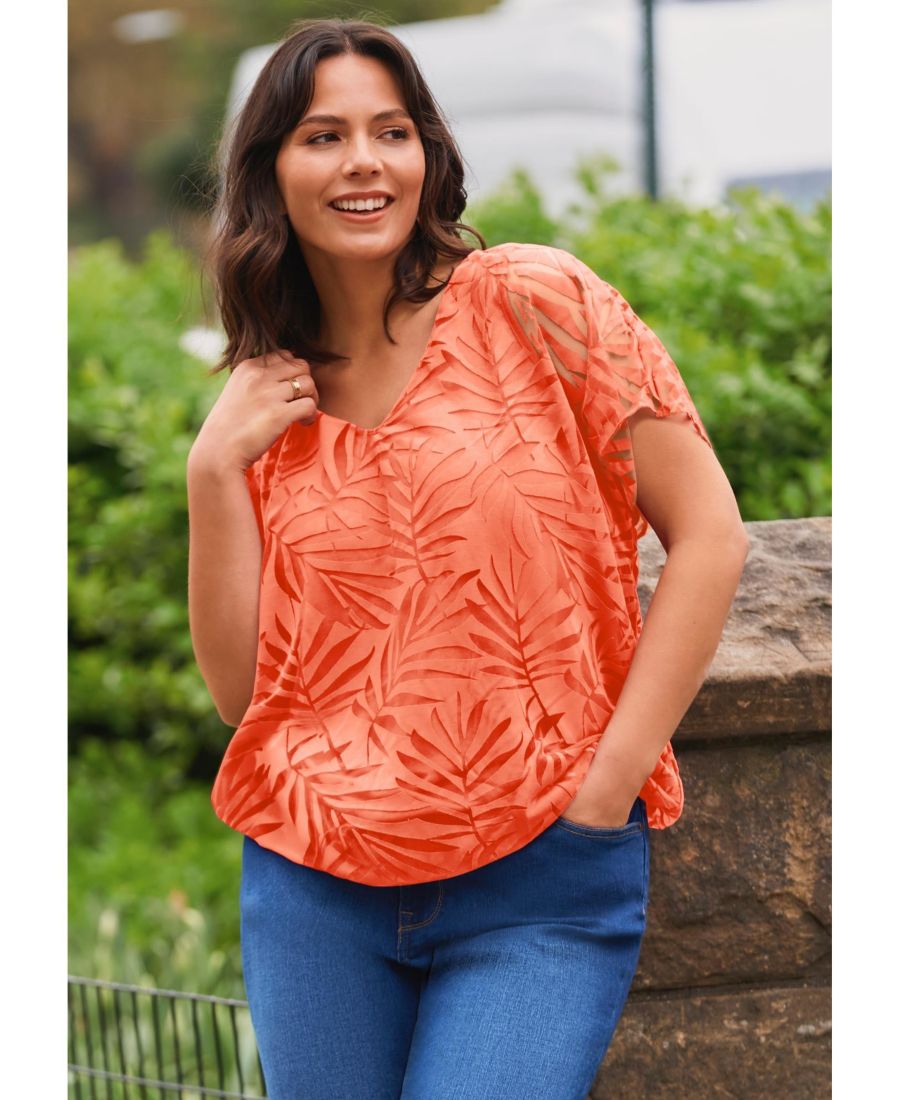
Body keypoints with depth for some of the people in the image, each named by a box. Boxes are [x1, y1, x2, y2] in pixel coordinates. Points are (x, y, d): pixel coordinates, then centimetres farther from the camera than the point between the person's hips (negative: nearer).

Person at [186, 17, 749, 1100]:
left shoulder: (533, 306, -3)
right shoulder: (268, 403, 10)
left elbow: (708, 535, -6)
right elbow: (241, 684, 5)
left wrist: (609, 785, -10)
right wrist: (214, 471, -5)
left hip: (544, 886, -4)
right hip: (314, 881, 4)